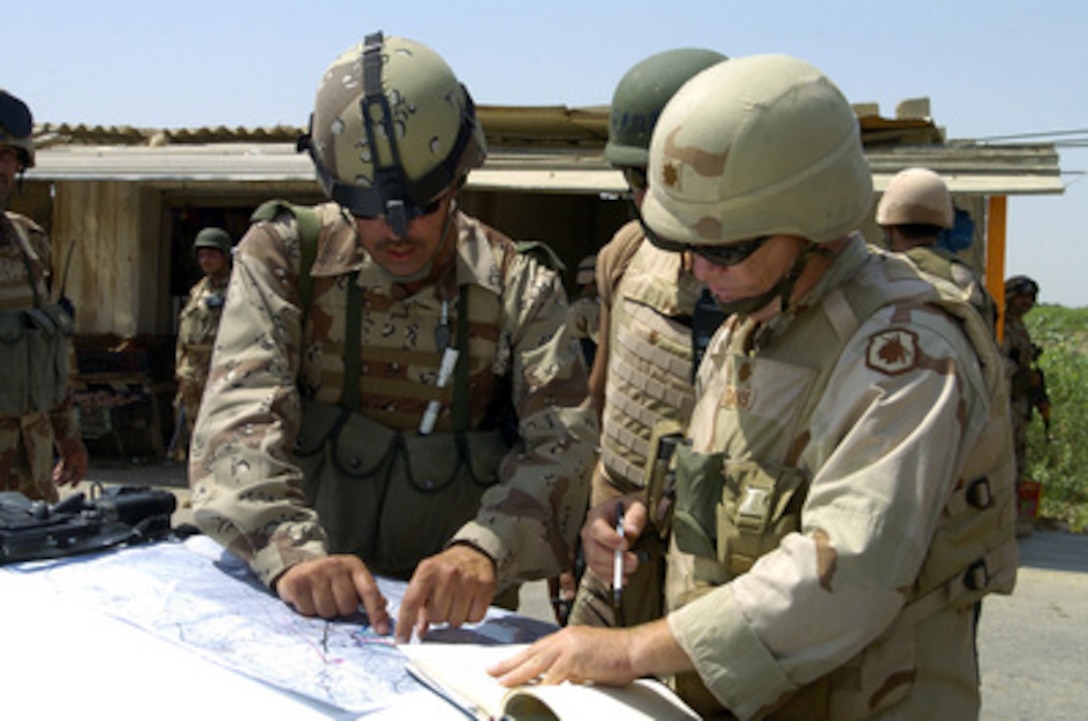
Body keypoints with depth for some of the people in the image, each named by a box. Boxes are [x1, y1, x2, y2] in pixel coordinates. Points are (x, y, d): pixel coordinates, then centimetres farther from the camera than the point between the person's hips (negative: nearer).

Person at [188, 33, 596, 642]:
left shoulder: (520, 287, 2)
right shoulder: (284, 256, 1)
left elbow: (561, 438, -10)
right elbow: (243, 416, -10)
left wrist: (486, 548, -29)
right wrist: (292, 550, -27)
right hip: (302, 603, 0)